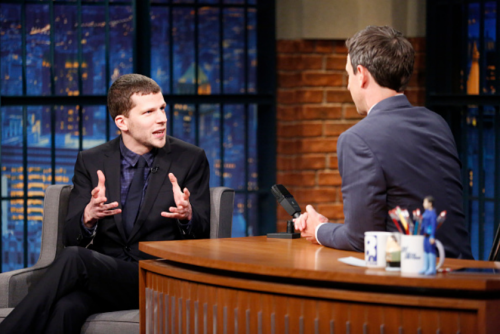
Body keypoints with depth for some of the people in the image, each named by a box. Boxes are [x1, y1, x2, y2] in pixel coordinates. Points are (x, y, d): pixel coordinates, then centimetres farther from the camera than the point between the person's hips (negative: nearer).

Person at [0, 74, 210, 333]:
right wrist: (88, 217, -19)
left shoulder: (190, 159, 6)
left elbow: (202, 234, 3)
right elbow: (70, 237, 5)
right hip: (102, 277, 2)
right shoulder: (90, 163, 11)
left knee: (74, 258, -31)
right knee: (65, 308, -36)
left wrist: (187, 216, -22)